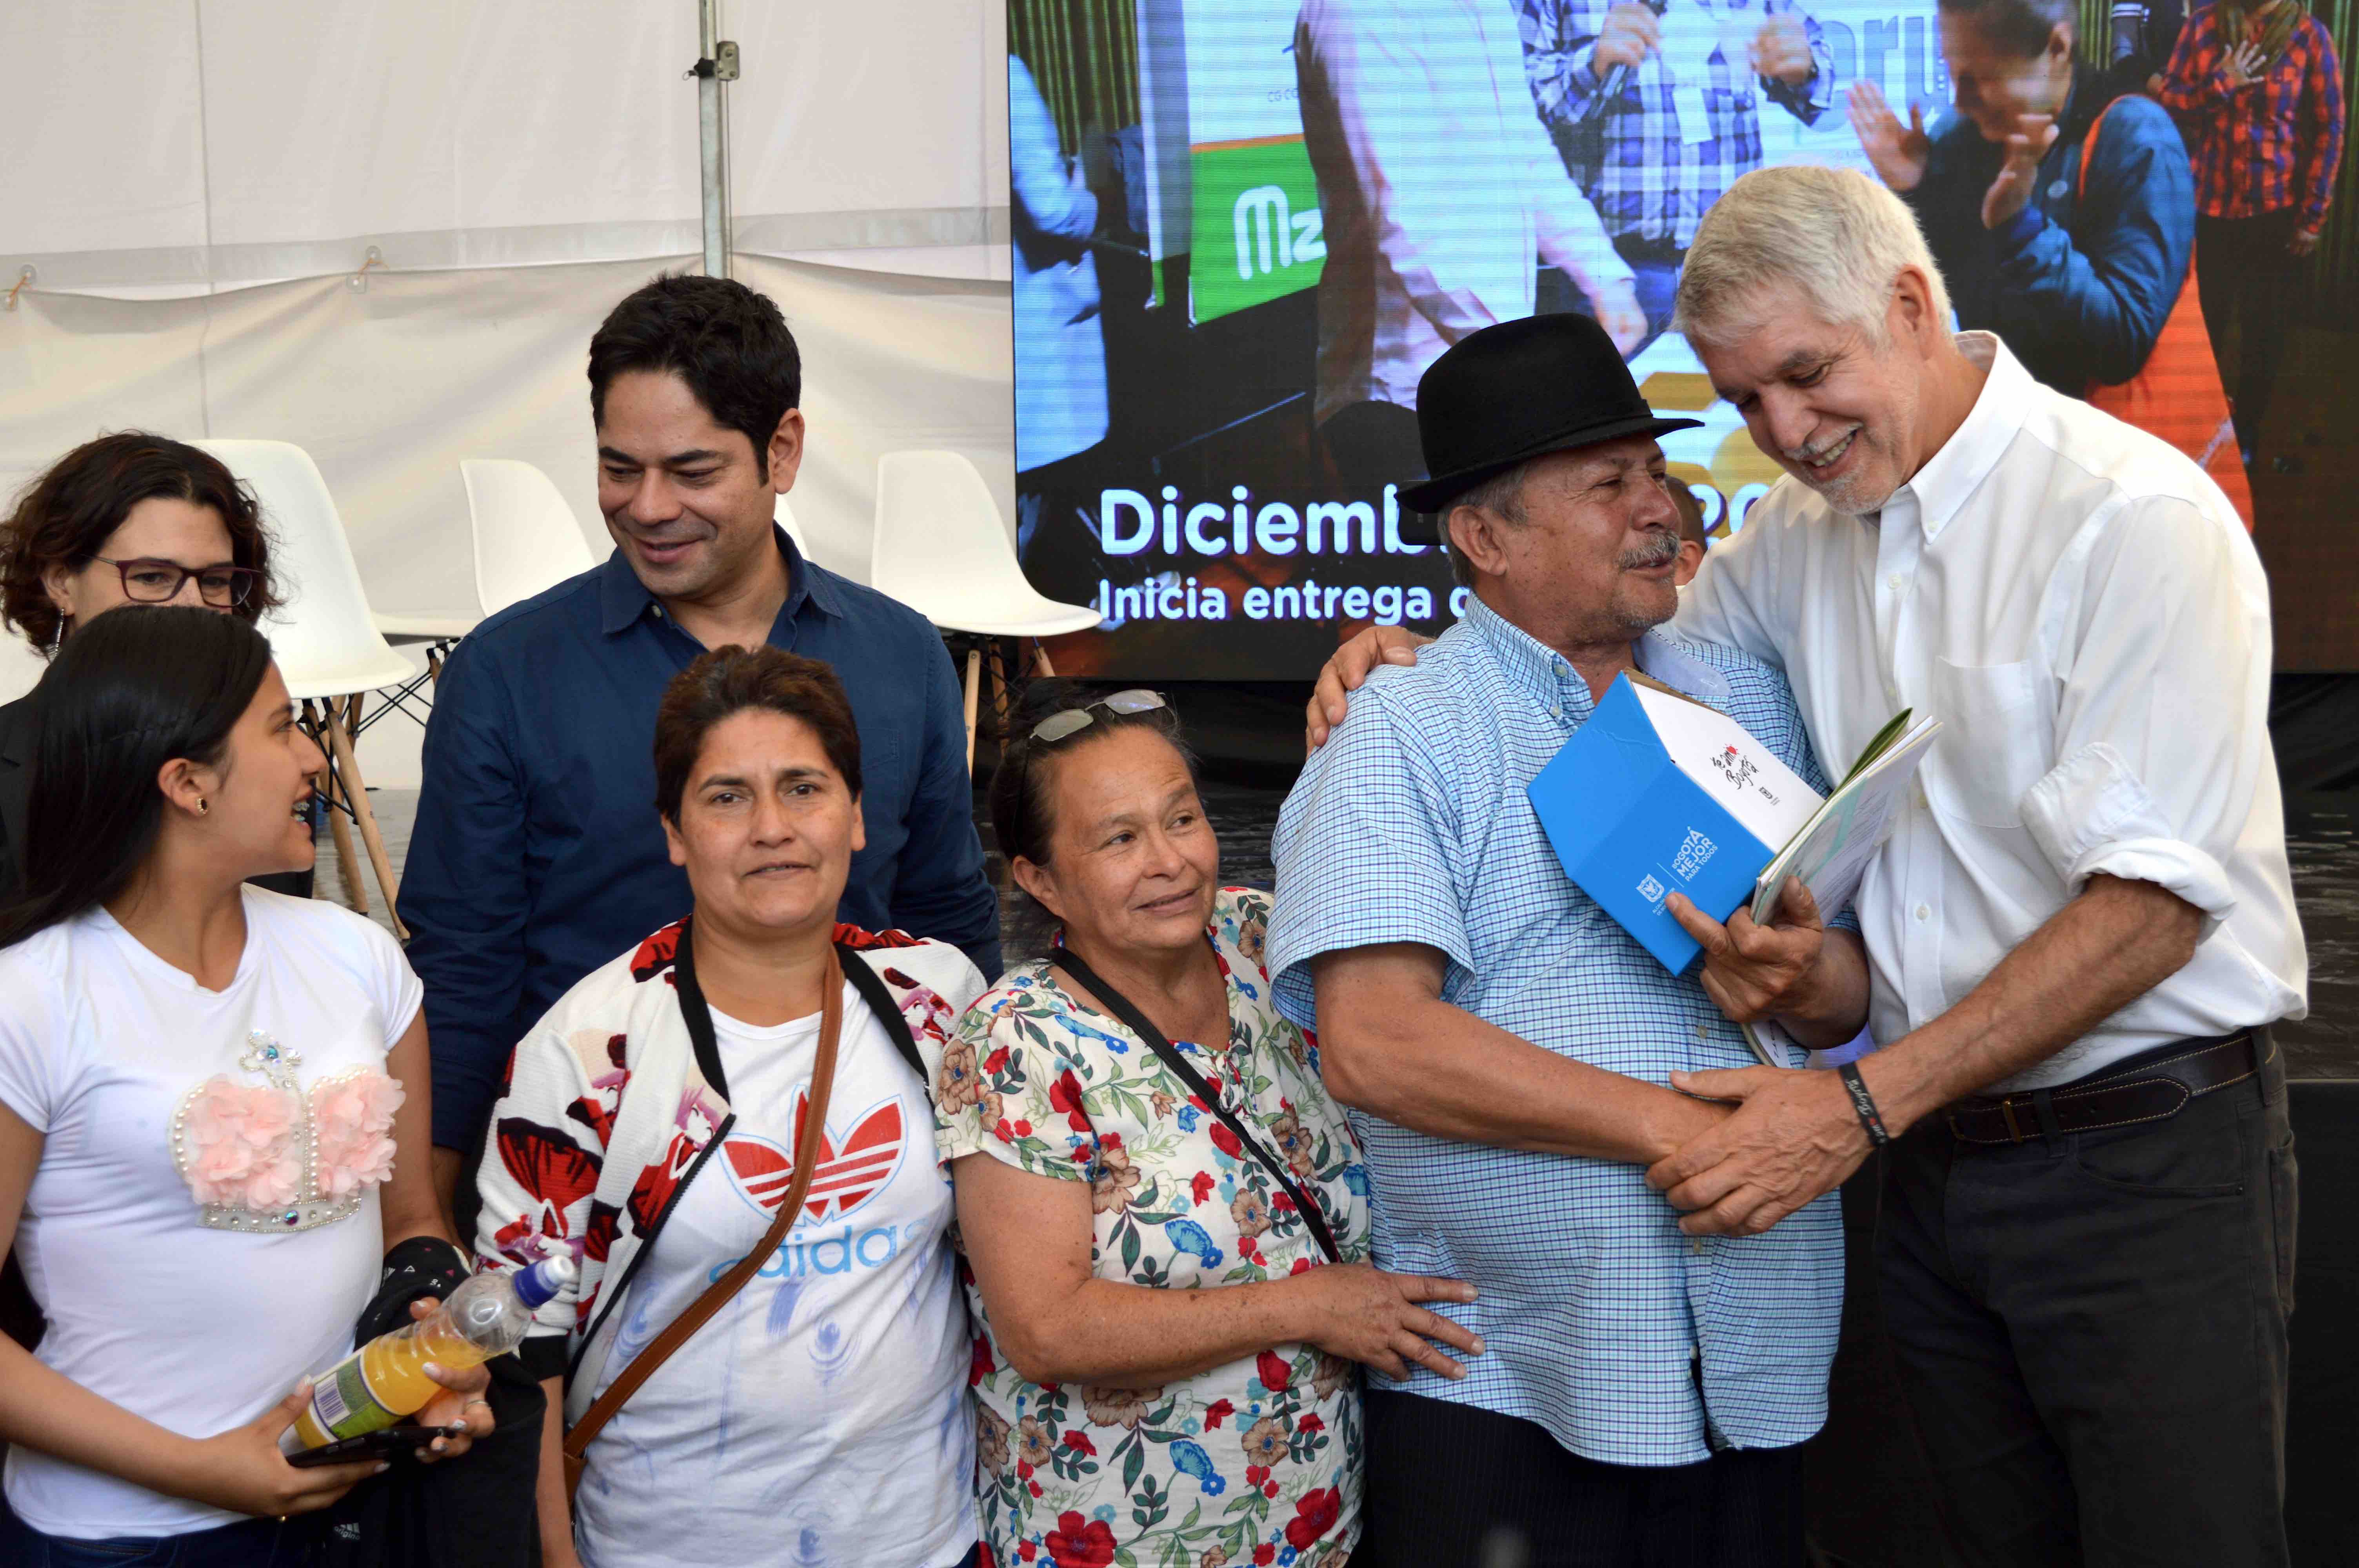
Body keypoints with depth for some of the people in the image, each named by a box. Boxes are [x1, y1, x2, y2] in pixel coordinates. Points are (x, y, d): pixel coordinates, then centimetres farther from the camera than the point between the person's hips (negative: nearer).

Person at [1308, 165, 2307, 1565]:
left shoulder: (2140, 519, -15)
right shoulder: (1808, 529, 9)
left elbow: (2152, 902, -20)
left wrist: (1864, 1106, -24)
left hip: (2145, 1160, -6)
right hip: (1937, 1160, 6)